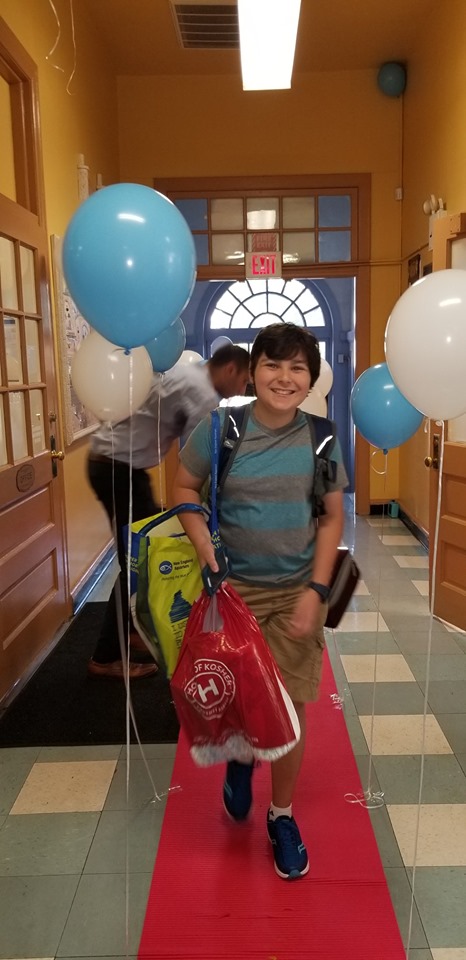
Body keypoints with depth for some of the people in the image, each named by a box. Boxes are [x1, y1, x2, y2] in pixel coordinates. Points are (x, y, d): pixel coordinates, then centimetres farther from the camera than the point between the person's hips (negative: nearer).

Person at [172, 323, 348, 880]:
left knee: (290, 704, 7)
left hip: (297, 591, 1)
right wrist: (203, 544, -15)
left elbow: (333, 519, -2)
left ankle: (282, 817, 33)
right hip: (233, 588, 0)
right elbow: (185, 489, 1)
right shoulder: (219, 428, -11)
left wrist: (316, 593, -8)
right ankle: (239, 758, 50)